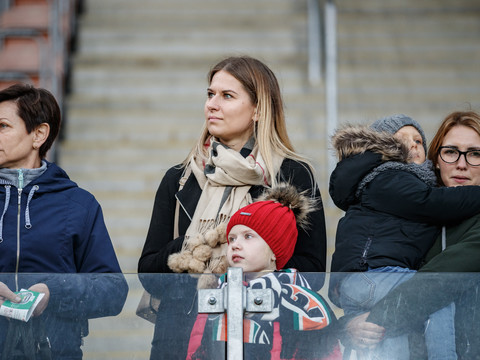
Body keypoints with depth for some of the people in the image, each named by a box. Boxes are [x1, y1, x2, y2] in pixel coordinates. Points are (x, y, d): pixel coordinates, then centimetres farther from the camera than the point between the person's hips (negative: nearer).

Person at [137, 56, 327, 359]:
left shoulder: (293, 175, 2)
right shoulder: (178, 180, 13)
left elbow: (312, 271, -3)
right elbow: (148, 272, 9)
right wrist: (193, 246, -10)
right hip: (181, 333, 3)